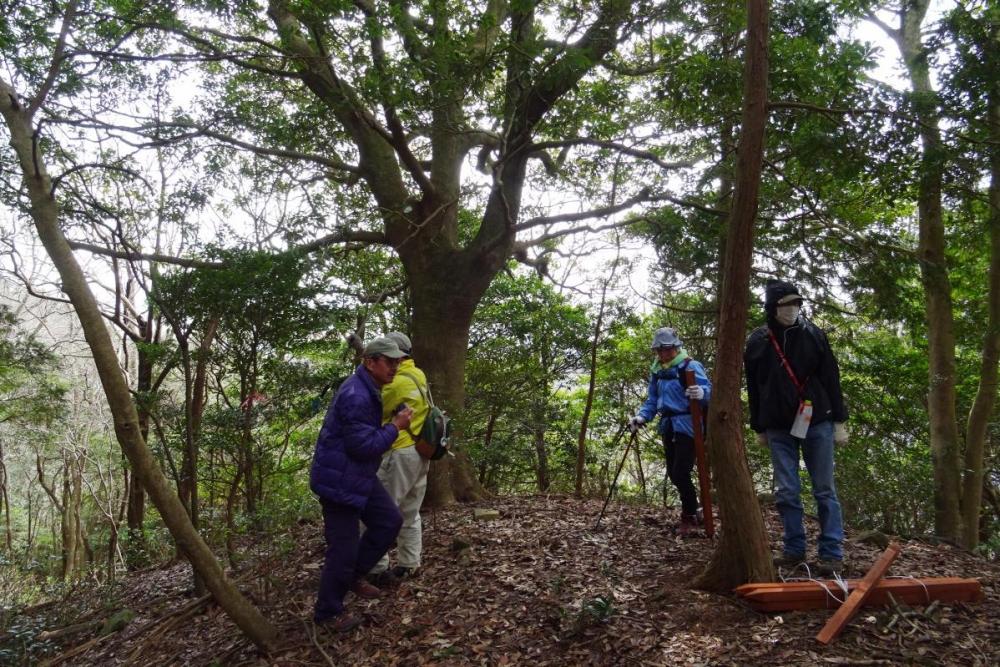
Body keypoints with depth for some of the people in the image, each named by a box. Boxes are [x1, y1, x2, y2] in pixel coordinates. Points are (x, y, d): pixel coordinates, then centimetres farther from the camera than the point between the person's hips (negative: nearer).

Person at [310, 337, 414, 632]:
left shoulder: (369, 390, 9)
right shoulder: (355, 396, -25)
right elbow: (364, 446, -25)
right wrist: (396, 426, -15)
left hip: (358, 475, 10)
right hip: (338, 480, -10)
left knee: (390, 520, 9)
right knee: (344, 547, -2)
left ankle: (354, 575, 24)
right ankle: (328, 612, 16)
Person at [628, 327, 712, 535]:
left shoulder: (690, 366, -11)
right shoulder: (656, 371, 10)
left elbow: (708, 390, -21)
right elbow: (652, 400, 16)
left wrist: (701, 393, -44)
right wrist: (641, 417, 0)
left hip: (686, 426, -7)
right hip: (668, 427, 8)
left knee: (681, 473, -10)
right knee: (673, 473, 13)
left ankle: (689, 517, 10)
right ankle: (691, 509, 33)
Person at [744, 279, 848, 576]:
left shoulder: (813, 334, -2)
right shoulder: (757, 342, 0)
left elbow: (831, 379, 1)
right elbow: (754, 389, 7)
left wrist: (839, 421, -1)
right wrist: (759, 428, 10)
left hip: (817, 423, -1)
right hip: (779, 429, 2)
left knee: (825, 490, 4)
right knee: (786, 492, 5)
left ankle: (832, 554, 10)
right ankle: (794, 550, 17)